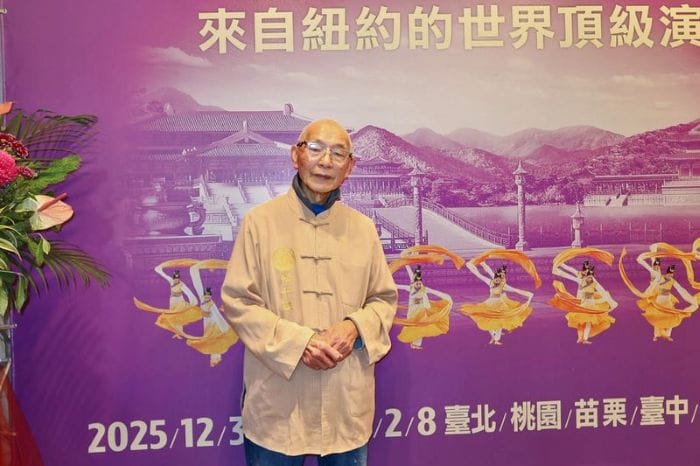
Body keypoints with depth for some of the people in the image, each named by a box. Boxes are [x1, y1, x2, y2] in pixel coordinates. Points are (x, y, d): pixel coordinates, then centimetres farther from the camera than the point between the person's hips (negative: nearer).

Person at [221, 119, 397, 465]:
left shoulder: (363, 228, 5)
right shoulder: (260, 221, -5)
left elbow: (385, 298, 11)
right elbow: (236, 301, -5)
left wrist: (355, 327, -11)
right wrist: (298, 341, -16)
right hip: (277, 401, -3)